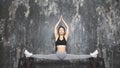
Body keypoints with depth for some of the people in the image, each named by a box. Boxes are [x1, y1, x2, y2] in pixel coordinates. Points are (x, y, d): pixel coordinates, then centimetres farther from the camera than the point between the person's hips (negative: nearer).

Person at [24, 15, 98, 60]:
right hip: (57, 55, 0)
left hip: (65, 55, 0)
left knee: (78, 57, -11)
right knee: (44, 57, -13)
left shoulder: (65, 37, 9)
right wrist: (59, 20, 16)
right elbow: (55, 28, 8)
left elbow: (68, 28, 8)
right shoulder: (57, 37, 9)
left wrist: (63, 20, 16)